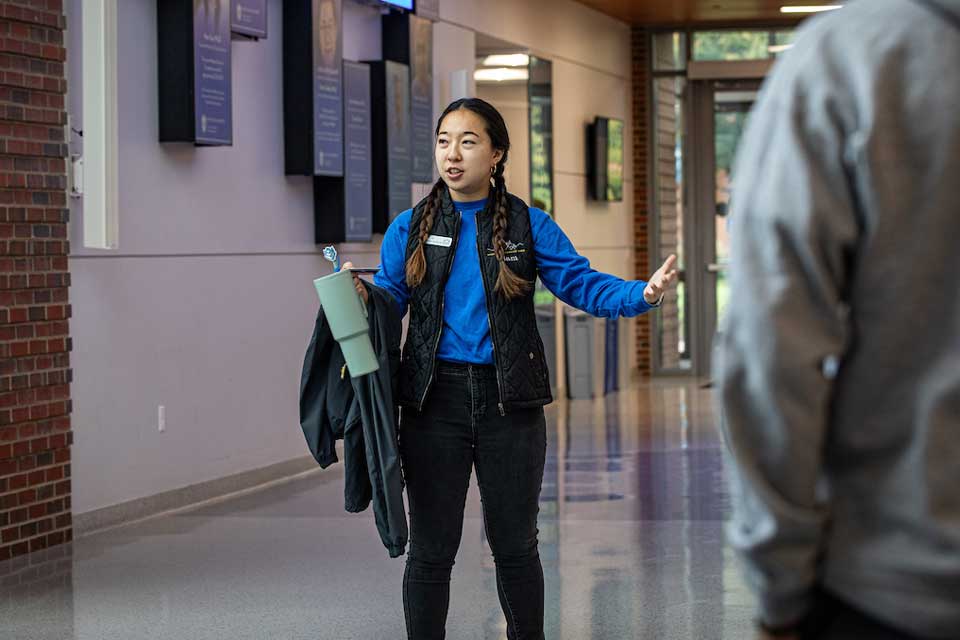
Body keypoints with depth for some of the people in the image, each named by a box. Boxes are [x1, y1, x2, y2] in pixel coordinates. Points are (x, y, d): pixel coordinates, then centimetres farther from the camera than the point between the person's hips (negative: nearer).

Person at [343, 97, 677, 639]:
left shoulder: (529, 226, 1)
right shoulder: (410, 228, 4)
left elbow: (582, 284, -5)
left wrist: (643, 293, -21)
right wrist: (357, 295, -21)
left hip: (509, 401, 0)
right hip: (436, 400, 0)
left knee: (515, 544, 12)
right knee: (431, 550, 5)